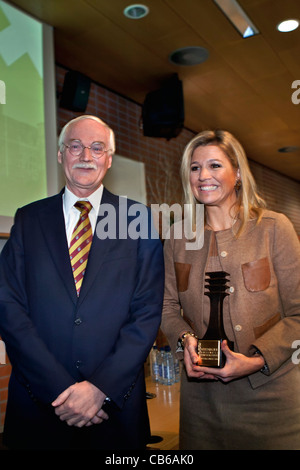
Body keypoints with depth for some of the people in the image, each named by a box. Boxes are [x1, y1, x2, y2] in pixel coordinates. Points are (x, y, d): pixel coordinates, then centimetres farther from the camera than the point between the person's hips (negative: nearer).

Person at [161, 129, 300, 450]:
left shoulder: (273, 227, -7)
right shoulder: (178, 239, 3)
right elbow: (168, 306, 9)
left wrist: (256, 360, -17)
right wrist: (185, 339, -10)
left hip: (268, 391, -2)